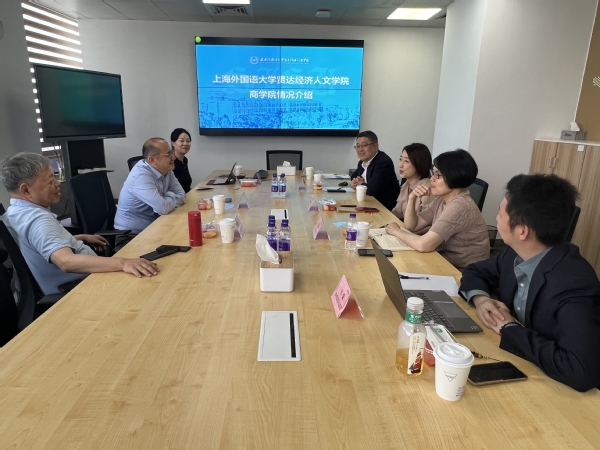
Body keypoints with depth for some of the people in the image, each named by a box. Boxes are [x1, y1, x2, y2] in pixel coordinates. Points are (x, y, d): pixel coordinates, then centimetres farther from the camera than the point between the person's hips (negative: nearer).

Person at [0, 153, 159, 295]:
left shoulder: (17, 212, 5)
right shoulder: (37, 219, -28)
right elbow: (67, 261, -44)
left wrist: (82, 238, 21)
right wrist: (122, 263, -54)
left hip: (68, 285, 10)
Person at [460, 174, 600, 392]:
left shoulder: (574, 284, -29)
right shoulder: (517, 254, -8)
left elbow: (582, 372, -37)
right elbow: (475, 272, 9)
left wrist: (510, 328, -26)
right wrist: (480, 298, -13)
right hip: (511, 360, 6)